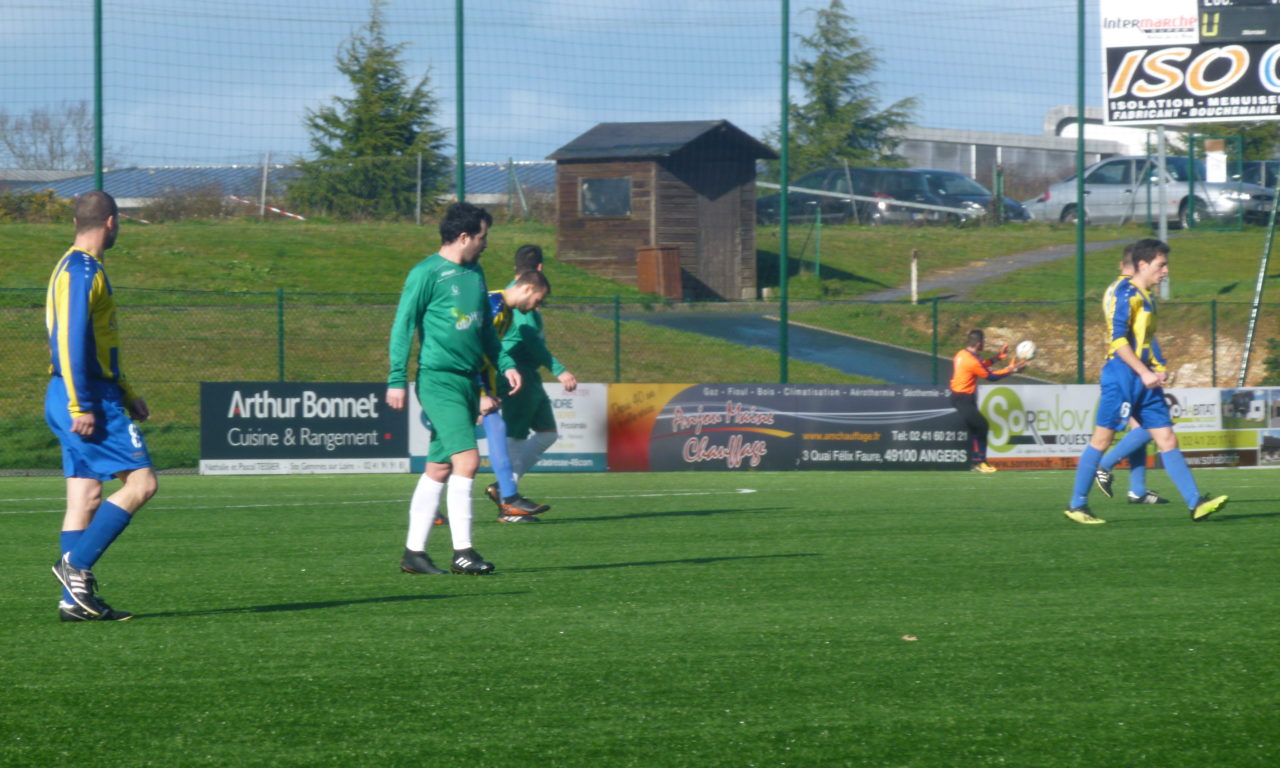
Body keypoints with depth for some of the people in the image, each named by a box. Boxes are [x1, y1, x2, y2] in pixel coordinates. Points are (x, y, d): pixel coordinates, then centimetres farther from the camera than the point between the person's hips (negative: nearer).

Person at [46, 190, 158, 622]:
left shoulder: (74, 267, 20)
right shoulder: (83, 270, -12)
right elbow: (75, 341, -20)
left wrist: (125, 394, 27)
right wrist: (81, 406, -22)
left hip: (84, 398, 10)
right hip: (87, 397, -10)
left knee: (85, 496, 7)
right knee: (141, 482, -10)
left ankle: (75, 601, 4)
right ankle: (76, 565, -13)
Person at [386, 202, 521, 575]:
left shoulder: (475, 272, 17)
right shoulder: (427, 273, -7)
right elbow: (403, 325, -7)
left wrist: (505, 364, 18)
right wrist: (397, 379, -11)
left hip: (468, 381, 8)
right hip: (438, 380, -8)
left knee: (439, 468, 8)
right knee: (467, 459, -16)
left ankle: (414, 552, 13)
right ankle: (462, 551, -14)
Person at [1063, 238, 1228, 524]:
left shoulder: (1146, 296, 17)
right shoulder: (1126, 293, -11)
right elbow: (1117, 339, -18)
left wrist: (1158, 369, 11)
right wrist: (1144, 373, -20)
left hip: (1144, 380, 9)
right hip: (1120, 377, -9)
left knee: (1167, 439, 2)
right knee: (1102, 438, -3)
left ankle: (1196, 503, -3)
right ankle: (1076, 505, 6)